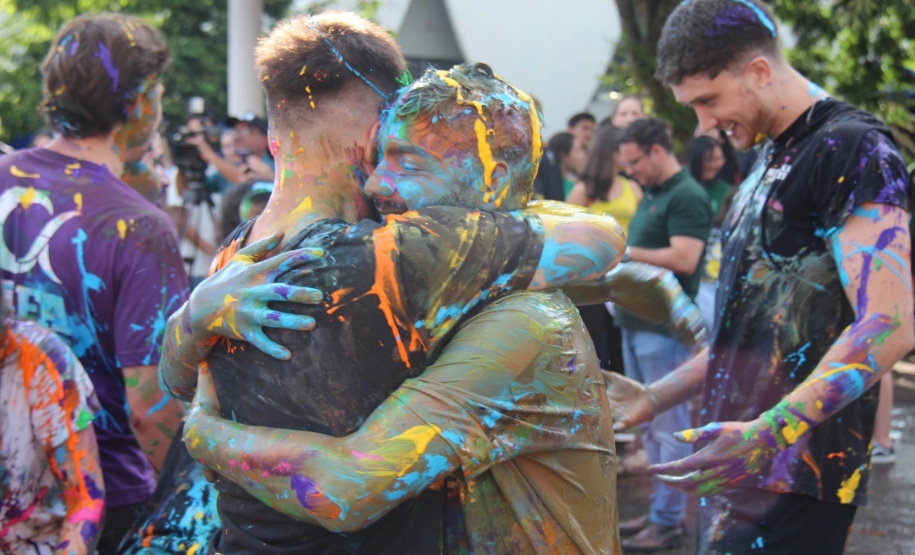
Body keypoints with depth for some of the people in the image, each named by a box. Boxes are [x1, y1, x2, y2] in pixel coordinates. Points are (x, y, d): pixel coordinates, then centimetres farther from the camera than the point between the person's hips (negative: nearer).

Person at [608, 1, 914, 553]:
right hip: (744, 466, 9)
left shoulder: (854, 148, -11)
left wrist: (768, 434, -30)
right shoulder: (769, 161, 18)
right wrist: (654, 399, 20)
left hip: (797, 479, -9)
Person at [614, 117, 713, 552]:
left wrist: (624, 250, -19)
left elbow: (683, 259, -23)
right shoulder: (651, 195, 17)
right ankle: (661, 508, 24)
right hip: (637, 324, 10)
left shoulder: (687, 197, -14)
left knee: (668, 426, -4)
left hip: (665, 328, -10)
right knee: (649, 425, 15)